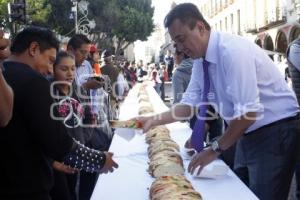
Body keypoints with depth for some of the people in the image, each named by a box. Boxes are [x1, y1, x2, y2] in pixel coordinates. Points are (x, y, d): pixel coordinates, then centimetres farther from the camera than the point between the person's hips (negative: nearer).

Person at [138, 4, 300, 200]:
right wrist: (153, 120, -5)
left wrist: (216, 149, -20)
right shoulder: (200, 60, 1)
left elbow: (249, 112, -29)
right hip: (248, 133, 9)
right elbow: (190, 104, 7)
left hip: (275, 132, -8)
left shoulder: (233, 51, -26)